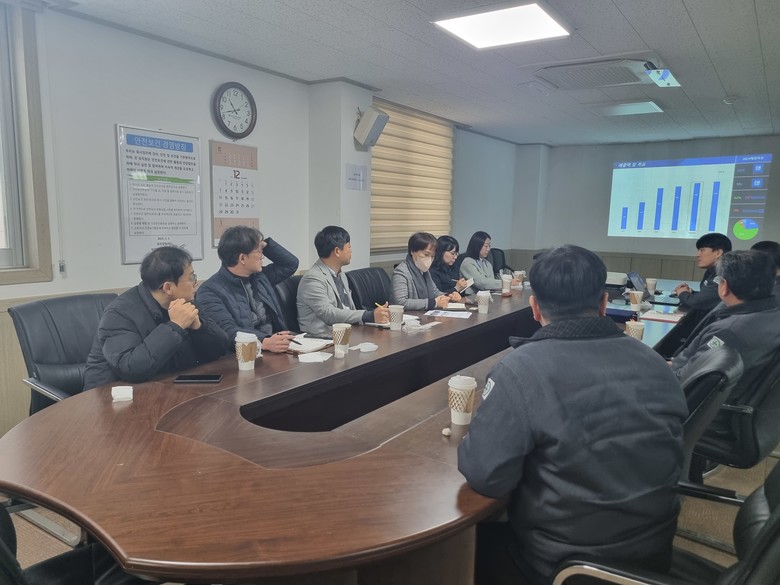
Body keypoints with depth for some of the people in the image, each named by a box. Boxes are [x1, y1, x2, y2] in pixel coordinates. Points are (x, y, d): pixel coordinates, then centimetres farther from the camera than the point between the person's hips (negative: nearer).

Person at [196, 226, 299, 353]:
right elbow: (228, 331, -21)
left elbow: (291, 264, 24)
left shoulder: (260, 277, 13)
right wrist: (265, 342, -36)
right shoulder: (209, 292, -8)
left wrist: (265, 243, 11)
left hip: (277, 353, 6)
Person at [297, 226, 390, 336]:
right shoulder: (313, 279, -11)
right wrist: (370, 316, -25)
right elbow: (329, 314, -21)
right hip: (323, 339, -9)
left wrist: (376, 315, -3)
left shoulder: (341, 275, 19)